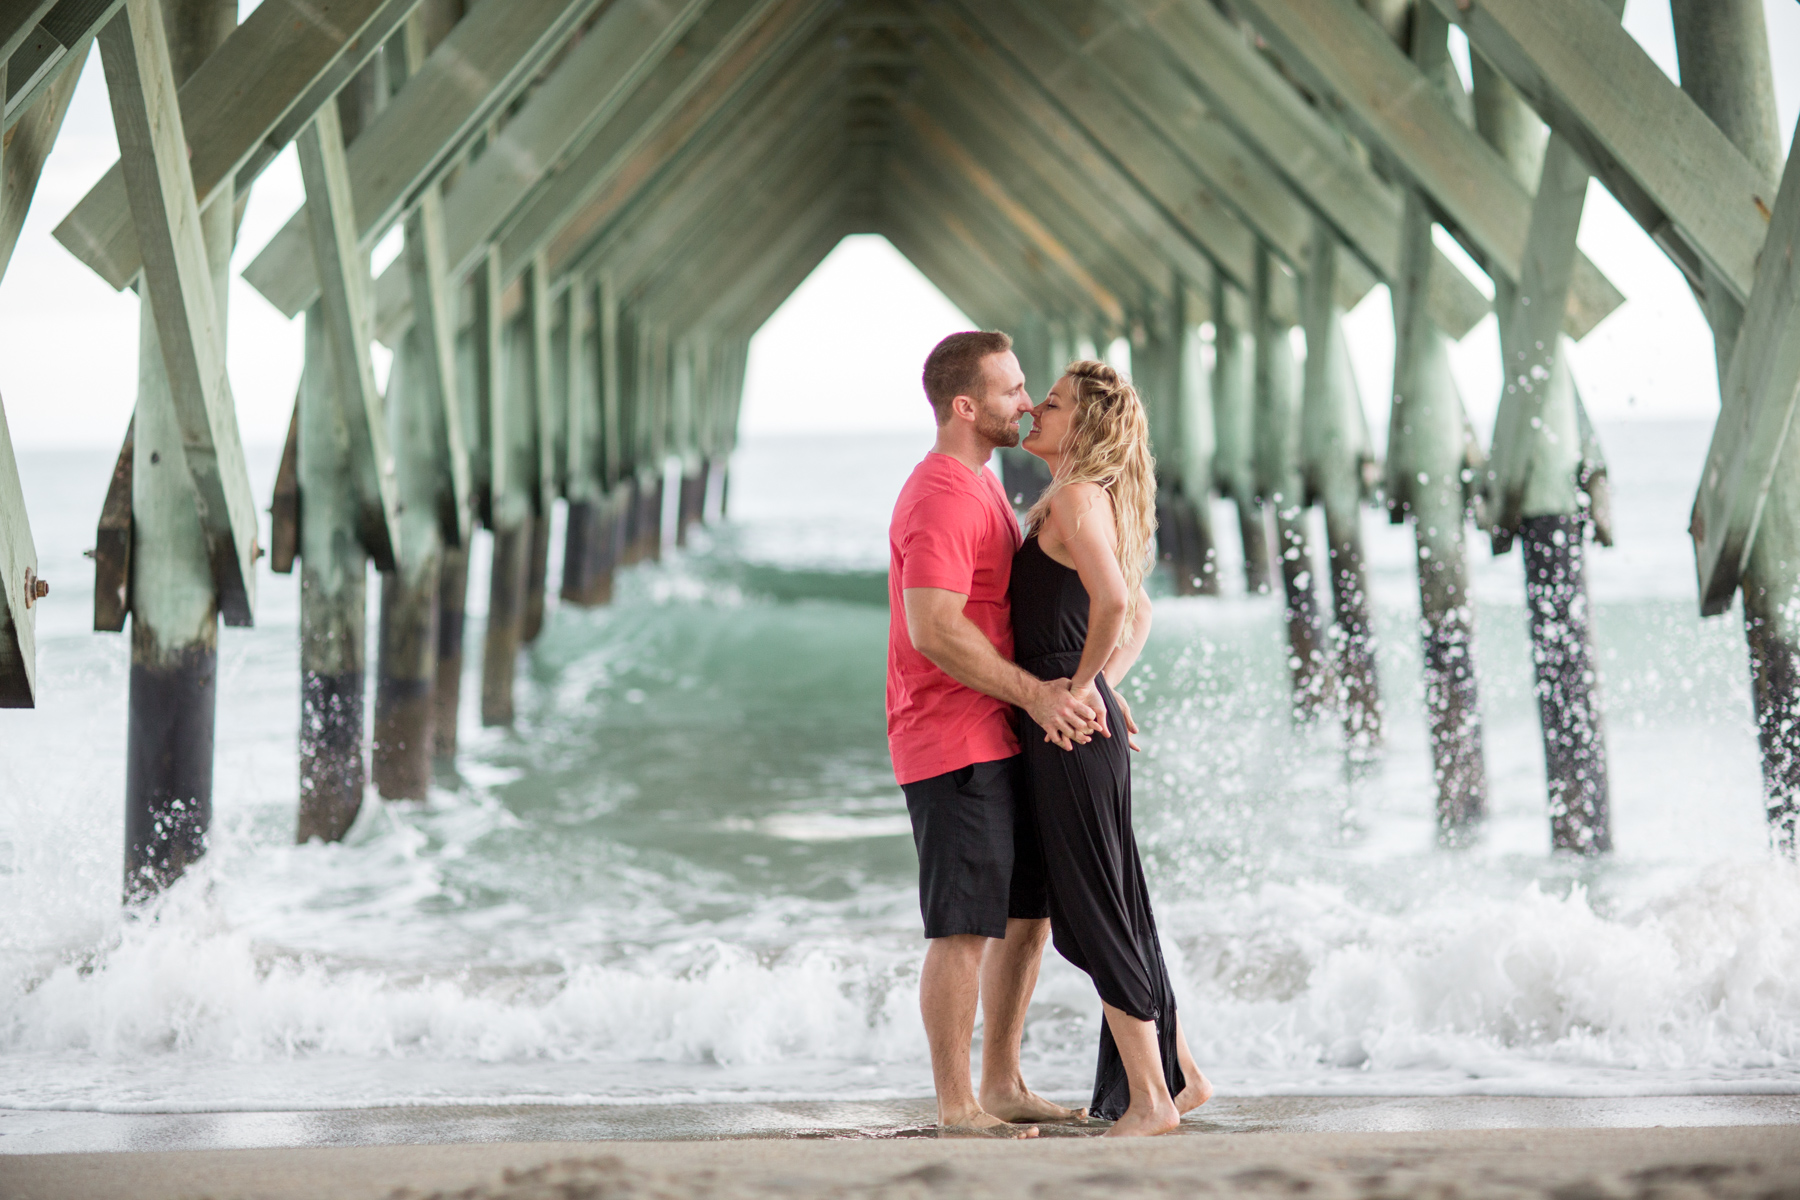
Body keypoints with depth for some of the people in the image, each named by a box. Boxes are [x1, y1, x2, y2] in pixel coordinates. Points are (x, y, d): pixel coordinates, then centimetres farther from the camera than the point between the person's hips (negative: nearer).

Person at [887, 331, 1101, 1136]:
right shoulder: (940, 498, -16)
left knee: (1030, 911, 13)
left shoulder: (983, 488, 18)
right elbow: (934, 630, -25)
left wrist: (1084, 687, 15)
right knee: (966, 926, -6)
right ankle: (955, 1106, 1)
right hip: (952, 746, -10)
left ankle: (1002, 1085, 22)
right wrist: (1033, 692, -20)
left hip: (1000, 742, 10)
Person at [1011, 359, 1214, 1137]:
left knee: (1096, 912, -3)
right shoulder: (1083, 502, 17)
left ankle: (1149, 1100, 2)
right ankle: (1181, 1076, 23)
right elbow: (1138, 612, 28)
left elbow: (1114, 602, -28)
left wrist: (1081, 684, -16)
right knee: (1108, 912, 15)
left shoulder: (1077, 497, -12)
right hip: (1081, 723, 10)